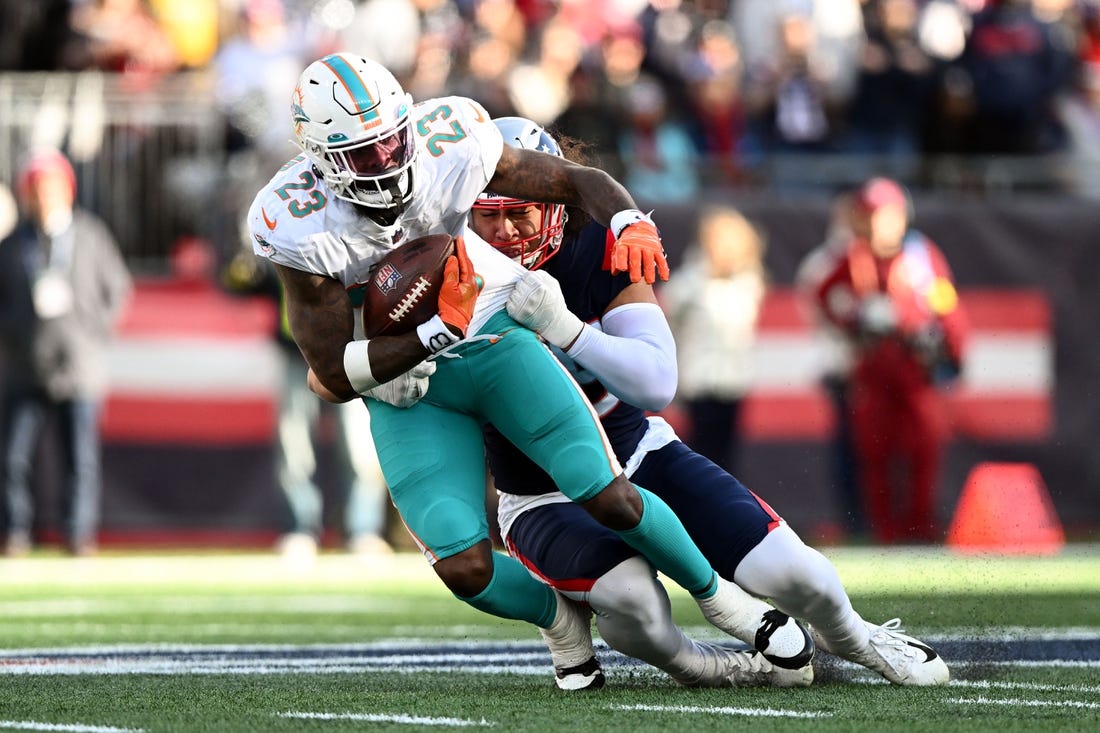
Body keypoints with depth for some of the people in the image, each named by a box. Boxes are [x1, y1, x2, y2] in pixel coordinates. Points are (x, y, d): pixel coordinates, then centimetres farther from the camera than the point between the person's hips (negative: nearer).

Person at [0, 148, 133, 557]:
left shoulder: (91, 236, 4)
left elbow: (118, 287, 11)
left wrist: (98, 331, 2)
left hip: (79, 365, -1)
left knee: (81, 458, -2)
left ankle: (79, 534, 6)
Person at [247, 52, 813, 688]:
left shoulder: (447, 146, -21)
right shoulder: (300, 225, -26)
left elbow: (579, 181, -6)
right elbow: (337, 378, -20)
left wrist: (631, 224, -28)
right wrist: (438, 333, -31)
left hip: (495, 335, 1)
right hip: (402, 381, -1)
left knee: (608, 497, -14)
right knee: (466, 569, -16)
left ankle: (715, 595, 14)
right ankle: (561, 618, 18)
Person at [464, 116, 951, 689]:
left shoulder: (600, 255, -13)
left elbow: (658, 381, -23)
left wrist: (562, 326, -37)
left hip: (637, 453, 2)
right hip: (547, 502, -1)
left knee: (787, 570, -11)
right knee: (630, 599, -35)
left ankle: (850, 637, 25)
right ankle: (694, 666, 0)